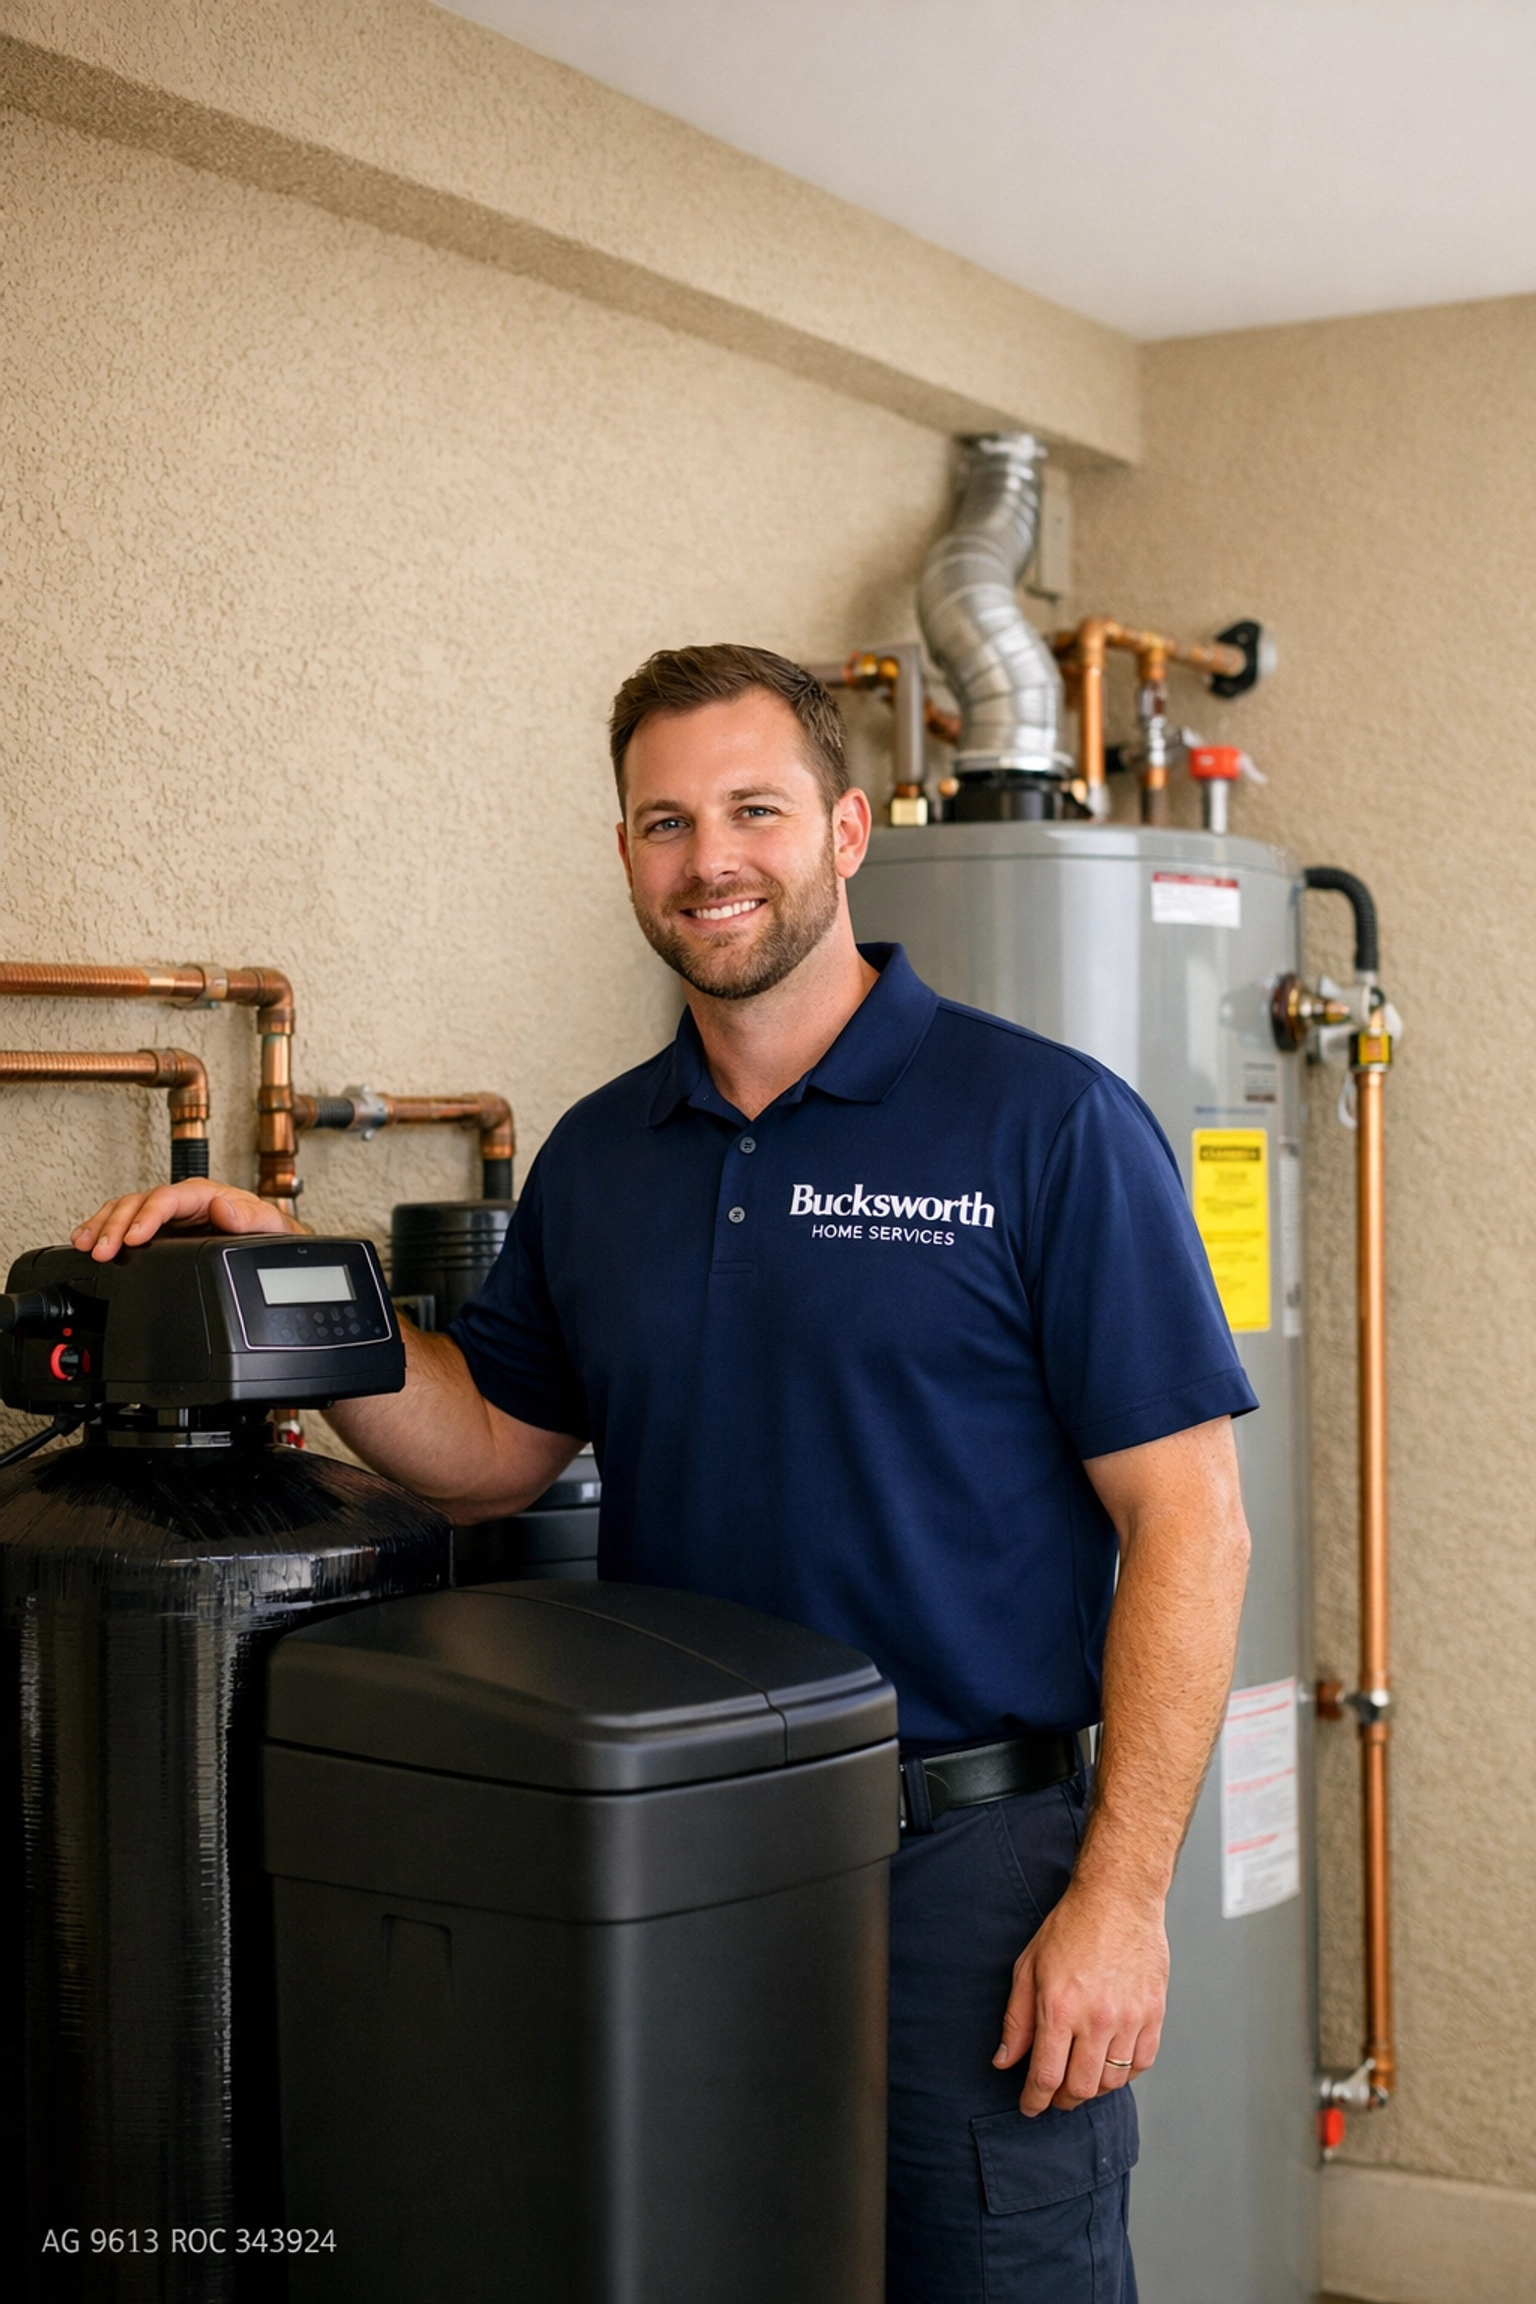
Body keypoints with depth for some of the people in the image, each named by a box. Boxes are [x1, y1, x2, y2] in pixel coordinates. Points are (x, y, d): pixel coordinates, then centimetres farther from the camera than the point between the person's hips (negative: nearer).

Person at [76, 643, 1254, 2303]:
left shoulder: (1047, 1124, -8)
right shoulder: (595, 1157, 9)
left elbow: (1186, 1520, -10)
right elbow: (490, 1447, 16)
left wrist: (1121, 1896, -15)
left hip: (968, 1857, -5)